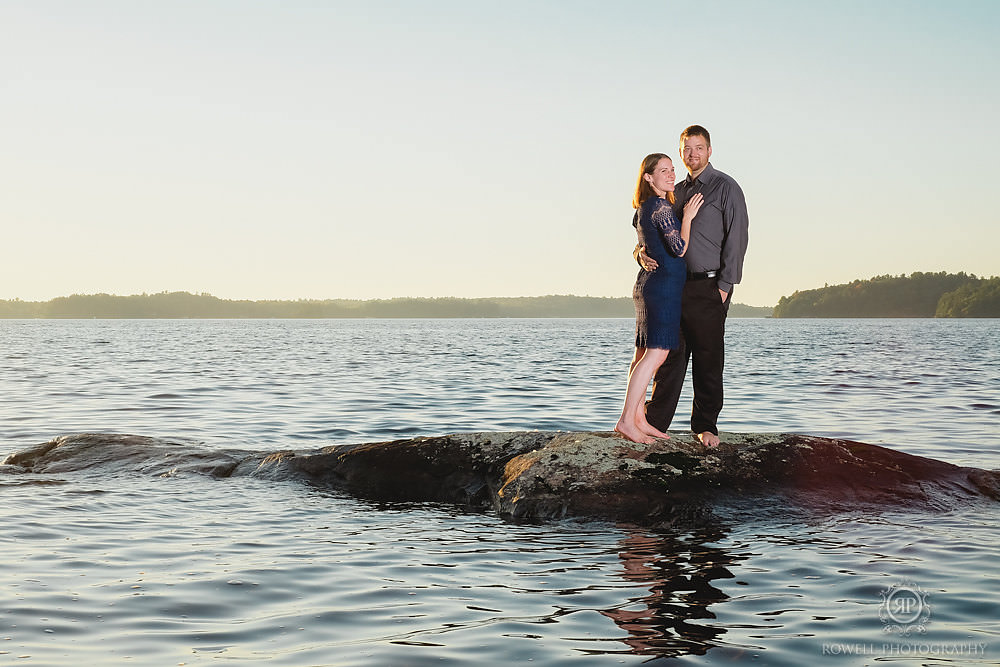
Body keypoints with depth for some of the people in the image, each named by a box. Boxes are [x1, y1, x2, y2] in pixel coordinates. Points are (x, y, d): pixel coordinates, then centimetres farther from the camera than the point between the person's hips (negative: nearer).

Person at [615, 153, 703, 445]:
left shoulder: (645, 208, 15)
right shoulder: (661, 206, -14)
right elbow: (679, 248, -18)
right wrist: (687, 216, -7)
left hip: (648, 284, 10)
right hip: (663, 284, -10)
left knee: (644, 354, 8)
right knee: (657, 352, -13)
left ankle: (638, 418, 11)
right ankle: (626, 420, -17)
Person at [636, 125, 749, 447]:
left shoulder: (726, 188, -1)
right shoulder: (675, 192, 17)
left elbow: (736, 239, -7)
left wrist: (724, 286, -13)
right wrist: (642, 252, -5)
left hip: (708, 287, -5)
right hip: (674, 285, 5)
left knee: (708, 360, 1)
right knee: (670, 355, 7)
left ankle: (705, 425, 11)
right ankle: (654, 423, 11)